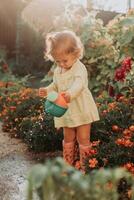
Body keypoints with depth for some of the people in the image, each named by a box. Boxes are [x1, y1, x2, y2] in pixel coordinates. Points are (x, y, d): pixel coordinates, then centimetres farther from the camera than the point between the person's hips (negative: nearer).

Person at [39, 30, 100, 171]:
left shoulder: (80, 68, -19)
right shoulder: (58, 71, 4)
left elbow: (79, 83, -37)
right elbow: (55, 86, 18)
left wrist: (70, 93, -57)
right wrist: (47, 90, -3)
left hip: (81, 110, -6)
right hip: (66, 111, 7)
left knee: (83, 139, 2)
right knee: (68, 139, 17)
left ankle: (86, 167, 16)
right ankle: (68, 164, 33)